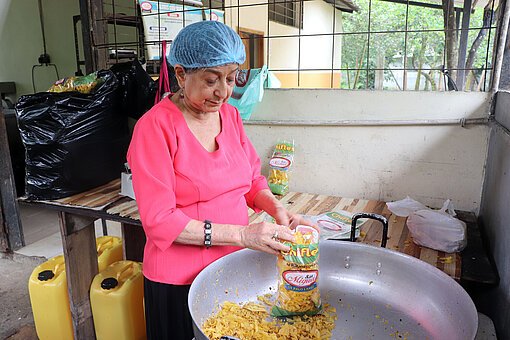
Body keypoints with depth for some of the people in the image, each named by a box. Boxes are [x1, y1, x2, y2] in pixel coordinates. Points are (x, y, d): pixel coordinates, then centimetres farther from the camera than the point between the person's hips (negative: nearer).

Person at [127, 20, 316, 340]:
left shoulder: (230, 115, 2)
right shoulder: (156, 127, -17)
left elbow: (252, 180, 11)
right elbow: (159, 221, -20)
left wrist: (277, 208, -10)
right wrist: (242, 234, -26)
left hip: (234, 269, 5)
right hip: (179, 280, -5)